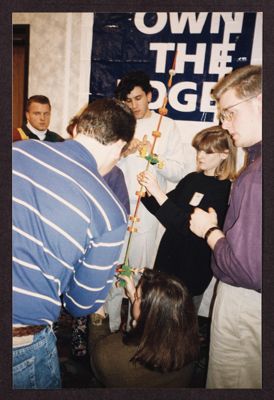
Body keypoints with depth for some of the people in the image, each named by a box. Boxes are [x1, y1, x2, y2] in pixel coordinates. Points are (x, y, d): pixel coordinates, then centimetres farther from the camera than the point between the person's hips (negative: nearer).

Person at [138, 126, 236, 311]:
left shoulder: (226, 190, -14)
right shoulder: (192, 179, 4)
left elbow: (191, 227, -23)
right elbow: (162, 210, 10)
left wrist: (158, 193, -29)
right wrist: (148, 191, -10)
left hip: (194, 268, -5)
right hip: (168, 256, 5)